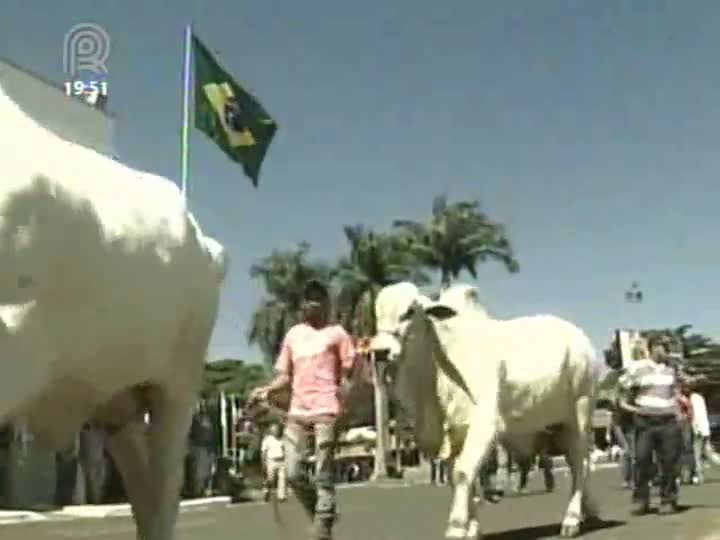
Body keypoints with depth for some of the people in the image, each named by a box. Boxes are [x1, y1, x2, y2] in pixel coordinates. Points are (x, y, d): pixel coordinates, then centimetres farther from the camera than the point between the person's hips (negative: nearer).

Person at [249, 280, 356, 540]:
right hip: (297, 412, 4)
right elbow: (285, 375, 18)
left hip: (326, 410, -4)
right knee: (293, 473, 0)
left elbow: (347, 374, 1)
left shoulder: (336, 333, 6)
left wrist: (345, 388, -18)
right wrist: (267, 389, -1)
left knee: (323, 475, -4)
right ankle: (322, 517, 22)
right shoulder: (293, 334, 18)